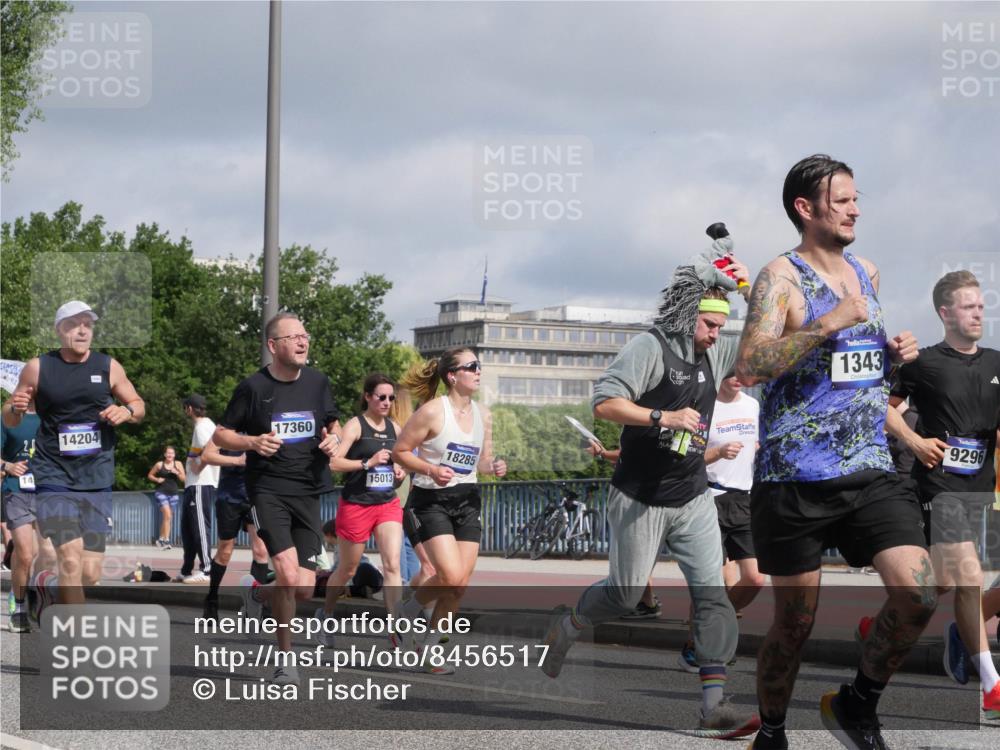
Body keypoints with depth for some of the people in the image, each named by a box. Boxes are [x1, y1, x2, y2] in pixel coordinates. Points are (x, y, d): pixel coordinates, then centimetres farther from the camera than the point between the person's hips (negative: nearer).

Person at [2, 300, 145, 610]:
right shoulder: (38, 368, 1)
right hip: (54, 478, -3)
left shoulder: (109, 367, 5)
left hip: (98, 481, 3)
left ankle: (46, 584, 37)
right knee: (71, 560, -20)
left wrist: (126, 411, -8)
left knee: (91, 575, 4)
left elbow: (139, 405, 15)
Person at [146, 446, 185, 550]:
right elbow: (150, 475, 12)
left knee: (166, 518, 11)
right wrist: (157, 479, -7)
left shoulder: (178, 465, 5)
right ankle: (166, 540, -18)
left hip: (173, 494, 3)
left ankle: (161, 539, 25)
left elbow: (184, 479, 4)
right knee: (167, 515, -19)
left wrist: (177, 473, -13)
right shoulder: (159, 465, 1)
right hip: (161, 493, -3)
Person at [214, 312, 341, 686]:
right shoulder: (254, 387, -3)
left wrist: (334, 438, 1)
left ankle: (259, 592, 33)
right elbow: (220, 434, 4)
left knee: (304, 589, -2)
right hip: (268, 489, -4)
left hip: (309, 491, 4)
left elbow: (333, 423, 24)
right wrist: (253, 442, -15)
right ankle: (286, 658, -5)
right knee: (289, 573, -22)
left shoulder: (318, 382, 8)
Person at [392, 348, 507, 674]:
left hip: (467, 500, 6)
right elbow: (399, 451, -8)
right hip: (431, 500, -6)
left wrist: (494, 466, -5)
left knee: (461, 583, 0)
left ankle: (427, 642, 16)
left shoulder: (483, 415, 8)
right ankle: (411, 608, 11)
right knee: (451, 576, -19)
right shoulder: (433, 411, -11)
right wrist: (431, 470, -22)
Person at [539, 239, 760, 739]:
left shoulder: (713, 353, 7)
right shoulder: (651, 347, -14)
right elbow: (604, 403, -23)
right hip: (640, 499, -6)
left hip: (693, 499, 6)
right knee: (626, 594, 5)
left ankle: (714, 706, -9)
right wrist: (663, 418, -29)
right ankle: (565, 627, 38)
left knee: (712, 594, -6)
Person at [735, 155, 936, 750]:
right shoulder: (781, 278, -7)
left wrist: (897, 354, 8)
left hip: (871, 472, 5)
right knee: (794, 625, 4)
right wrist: (830, 323, -23)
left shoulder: (867, 273, 14)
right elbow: (750, 367, -19)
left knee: (919, 593, -14)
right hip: (796, 478, -5)